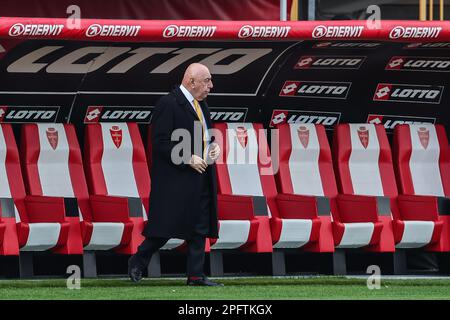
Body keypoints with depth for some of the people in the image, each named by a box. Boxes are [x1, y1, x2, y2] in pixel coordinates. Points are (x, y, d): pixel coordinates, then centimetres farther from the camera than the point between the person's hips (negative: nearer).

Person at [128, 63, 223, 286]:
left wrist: (213, 146, 6)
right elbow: (160, 142, -18)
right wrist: (188, 158, -20)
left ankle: (195, 276, 7)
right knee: (165, 227, -5)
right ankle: (138, 261, 14)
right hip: (175, 178, -9)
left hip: (200, 178, 9)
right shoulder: (168, 104, -13)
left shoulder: (200, 104, 15)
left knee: (199, 227, 5)